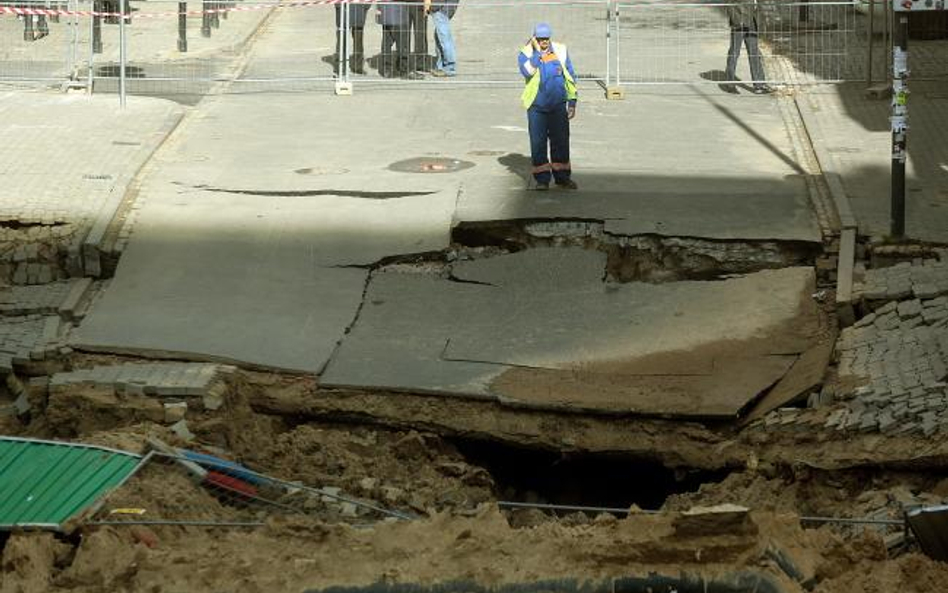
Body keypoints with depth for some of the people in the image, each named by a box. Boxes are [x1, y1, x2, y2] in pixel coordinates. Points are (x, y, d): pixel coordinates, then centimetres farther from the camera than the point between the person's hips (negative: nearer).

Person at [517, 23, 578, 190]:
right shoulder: (526, 54, -3)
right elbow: (527, 72, -24)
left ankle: (562, 176, 18)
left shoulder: (561, 51, 3)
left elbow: (570, 77, 9)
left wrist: (572, 102, 6)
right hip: (537, 107, -2)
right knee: (538, 142, 0)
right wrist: (537, 52, -22)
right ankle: (542, 178, 9)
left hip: (558, 106, 2)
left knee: (561, 141, 7)